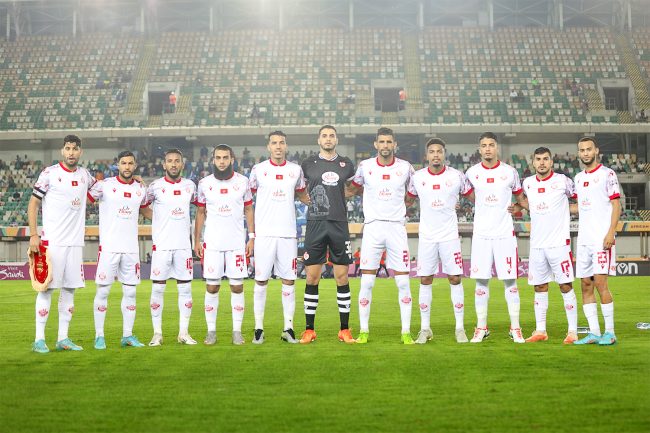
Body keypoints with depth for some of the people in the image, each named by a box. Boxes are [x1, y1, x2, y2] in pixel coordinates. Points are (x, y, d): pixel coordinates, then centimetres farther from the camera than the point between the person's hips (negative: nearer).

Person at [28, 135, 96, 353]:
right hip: (52, 242, -5)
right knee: (46, 288, -4)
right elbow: (33, 204, -3)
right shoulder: (49, 173, -4)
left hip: (75, 242, 6)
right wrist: (33, 235, -12)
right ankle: (39, 339, 2)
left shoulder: (84, 175, 10)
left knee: (70, 289, 7)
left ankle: (63, 338, 13)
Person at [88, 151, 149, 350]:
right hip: (108, 247, -4)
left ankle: (127, 336, 14)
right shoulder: (104, 185, -3)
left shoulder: (141, 189, 10)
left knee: (130, 292, 6)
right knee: (103, 291, 0)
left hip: (131, 248, 4)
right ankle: (99, 336, 8)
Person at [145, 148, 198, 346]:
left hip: (184, 245, 3)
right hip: (161, 245, -3)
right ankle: (157, 333, 8)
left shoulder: (189, 186, 8)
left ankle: (184, 333, 11)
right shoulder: (155, 186, -2)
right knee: (158, 288, 0)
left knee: (185, 288, 4)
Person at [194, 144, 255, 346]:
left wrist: (252, 238, 2)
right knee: (212, 287, 1)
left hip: (237, 243, 0)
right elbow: (200, 213, 10)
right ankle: (211, 331, 9)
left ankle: (237, 331, 7)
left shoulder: (242, 182, 3)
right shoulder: (205, 183, 4)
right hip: (212, 244, 0)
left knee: (237, 286, 0)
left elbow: (248, 210, 9)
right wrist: (196, 241, 5)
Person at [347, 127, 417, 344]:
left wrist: (401, 210, 8)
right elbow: (354, 188, 21)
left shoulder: (405, 168, 3)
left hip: (397, 227, 1)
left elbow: (411, 196, 17)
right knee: (367, 281, -2)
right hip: (372, 227, 0)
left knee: (403, 282, -1)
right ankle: (363, 330, 8)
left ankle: (406, 332, 6)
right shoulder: (365, 166, 2)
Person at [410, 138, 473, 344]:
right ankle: (425, 328, 9)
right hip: (426, 236, 1)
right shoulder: (418, 177, 2)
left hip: (450, 236, -1)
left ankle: (460, 328, 6)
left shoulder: (456, 176, -2)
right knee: (425, 280, 2)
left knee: (455, 279, -1)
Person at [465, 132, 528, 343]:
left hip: (505, 233, -1)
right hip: (481, 234, 1)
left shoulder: (509, 172, 2)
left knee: (510, 280, -1)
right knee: (481, 281, 2)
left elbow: (520, 197, 15)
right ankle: (481, 328, 10)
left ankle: (515, 328, 6)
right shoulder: (472, 173, 5)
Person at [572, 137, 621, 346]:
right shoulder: (578, 178, 16)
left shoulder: (607, 174, -3)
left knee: (600, 283, -11)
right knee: (586, 285, 4)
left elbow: (616, 205, -7)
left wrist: (611, 233, -15)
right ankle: (594, 333, 9)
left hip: (602, 238, -7)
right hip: (584, 239, 7)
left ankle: (610, 332, -2)